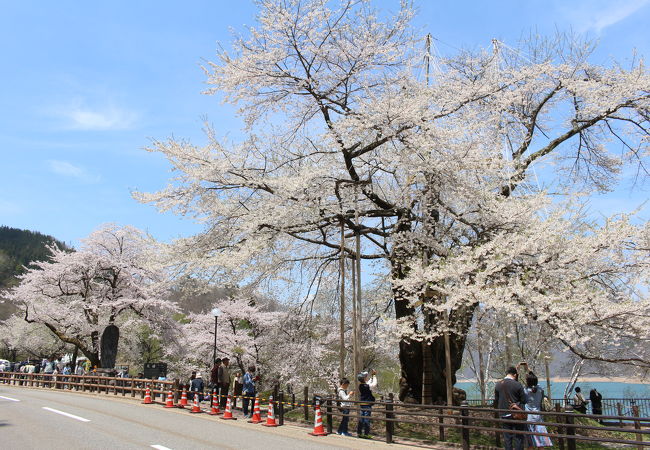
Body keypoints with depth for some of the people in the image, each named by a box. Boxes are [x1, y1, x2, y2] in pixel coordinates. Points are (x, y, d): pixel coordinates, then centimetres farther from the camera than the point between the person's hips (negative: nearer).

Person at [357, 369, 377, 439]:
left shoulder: (360, 386, 5)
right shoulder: (367, 386, -18)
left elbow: (369, 382, 20)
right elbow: (374, 383, -6)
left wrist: (372, 376, 17)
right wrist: (374, 376, 2)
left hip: (361, 404, 7)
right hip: (367, 405, -7)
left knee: (361, 419, 12)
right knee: (367, 419, -2)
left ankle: (359, 433, 18)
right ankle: (366, 434, 2)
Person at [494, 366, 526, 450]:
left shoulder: (498, 385, 3)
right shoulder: (517, 384, -10)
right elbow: (523, 400, -5)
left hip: (504, 415, 4)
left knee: (507, 438, 11)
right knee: (518, 437, 5)